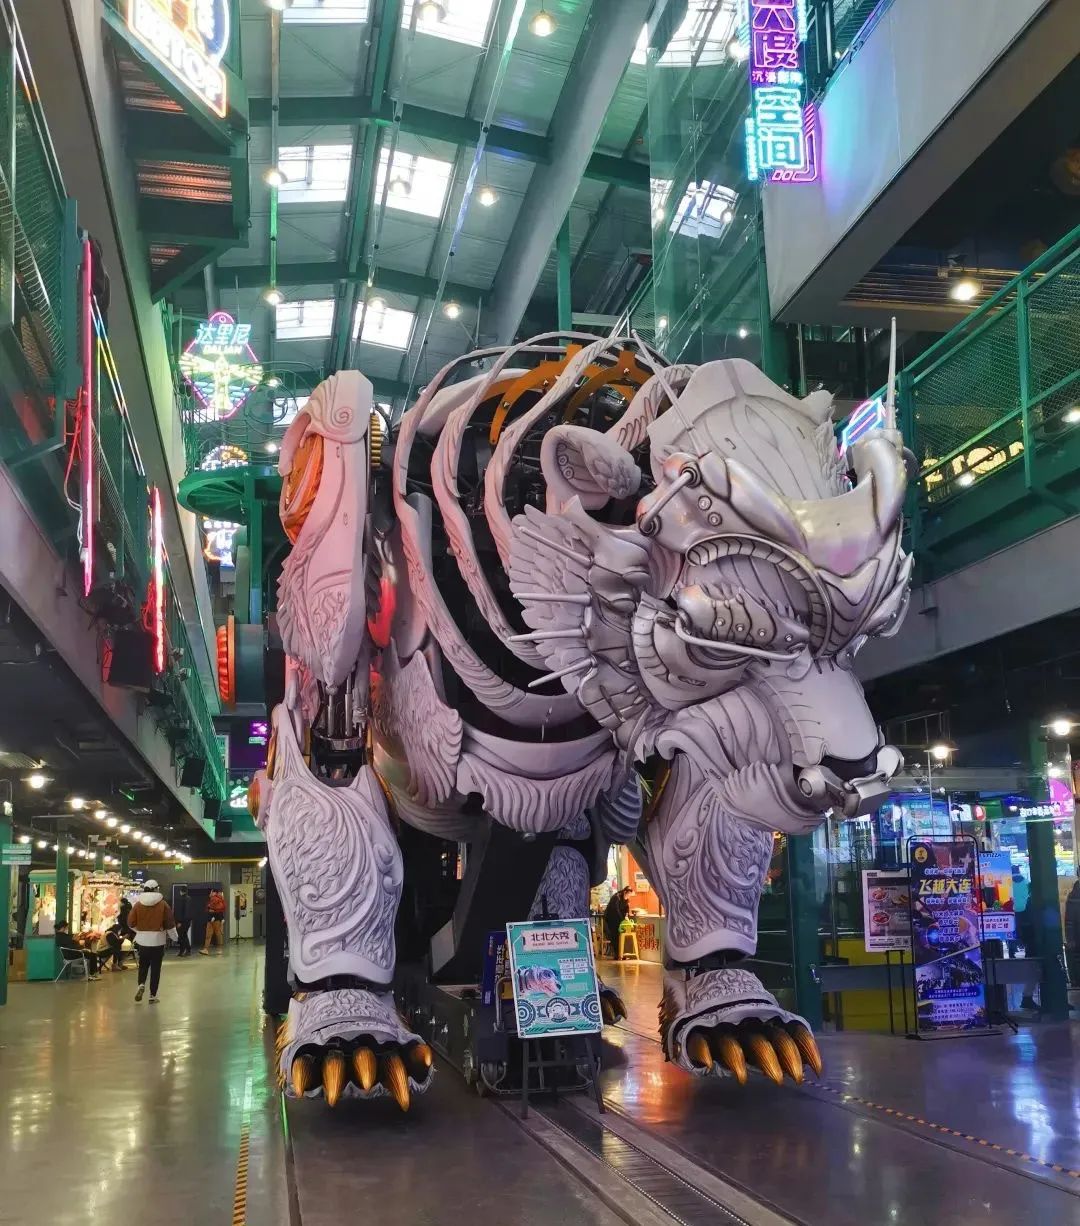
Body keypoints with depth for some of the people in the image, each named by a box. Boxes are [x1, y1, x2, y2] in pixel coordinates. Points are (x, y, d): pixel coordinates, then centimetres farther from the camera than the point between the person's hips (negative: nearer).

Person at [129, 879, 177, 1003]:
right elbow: (170, 924, -3)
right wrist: (174, 937, 12)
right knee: (155, 968, 6)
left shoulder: (138, 905, -3)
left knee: (143, 965, 18)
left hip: (142, 941, 2)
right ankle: (153, 995, 7)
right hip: (158, 941, -1)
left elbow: (131, 923, 3)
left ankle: (141, 984, -7)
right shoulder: (163, 904, -6)